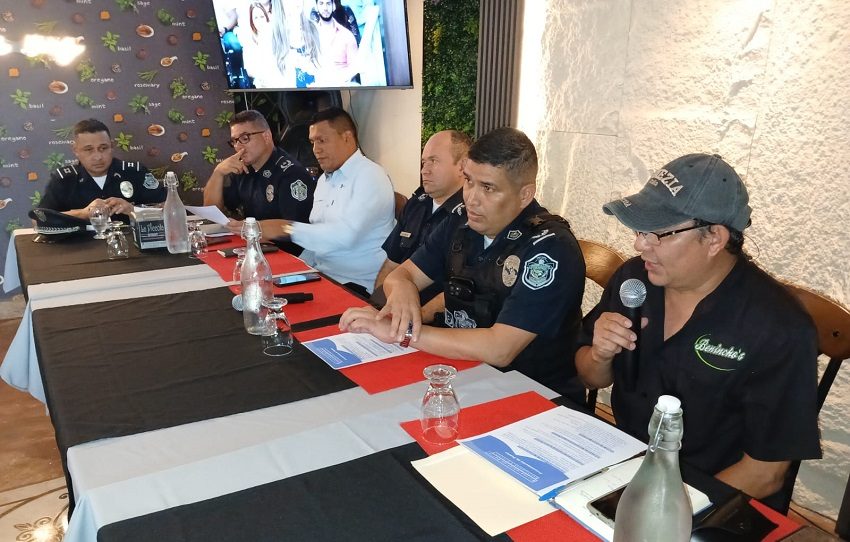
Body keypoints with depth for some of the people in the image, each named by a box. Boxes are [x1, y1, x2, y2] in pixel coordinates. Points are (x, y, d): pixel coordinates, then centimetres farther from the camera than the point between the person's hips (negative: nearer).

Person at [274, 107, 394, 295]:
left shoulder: (370, 177, -11)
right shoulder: (324, 180, 17)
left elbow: (344, 235, -24)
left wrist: (287, 228, -19)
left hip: (356, 286, -7)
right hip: (320, 276, 7)